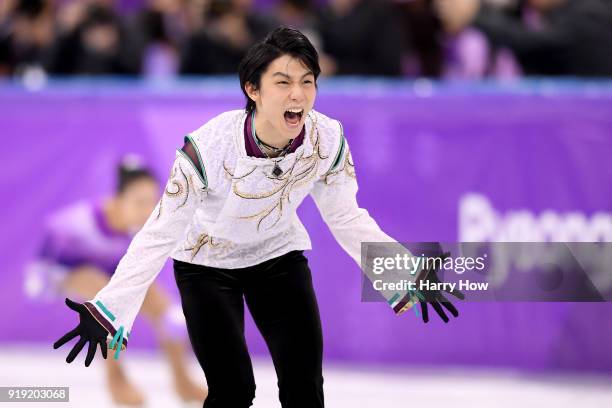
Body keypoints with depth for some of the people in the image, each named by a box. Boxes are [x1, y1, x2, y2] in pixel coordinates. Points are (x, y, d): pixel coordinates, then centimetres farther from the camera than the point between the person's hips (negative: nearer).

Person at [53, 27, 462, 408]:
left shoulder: (328, 140, -24)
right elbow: (161, 233, -28)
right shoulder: (210, 147, -34)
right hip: (207, 263, -3)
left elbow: (347, 218, -8)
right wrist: (110, 311, -35)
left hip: (279, 256, 3)